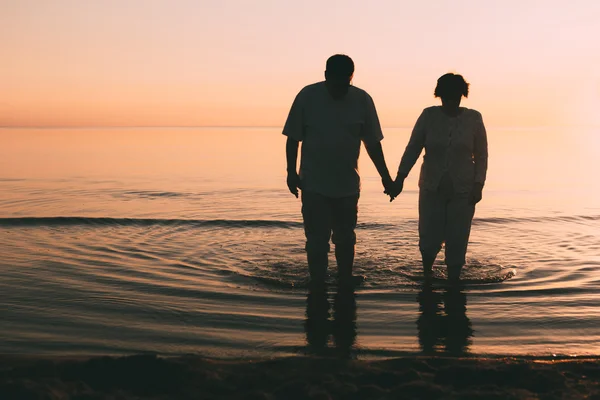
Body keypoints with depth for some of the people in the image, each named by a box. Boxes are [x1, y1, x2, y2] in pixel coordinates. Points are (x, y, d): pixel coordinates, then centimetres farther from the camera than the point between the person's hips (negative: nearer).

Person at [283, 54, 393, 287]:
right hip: (314, 185, -2)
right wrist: (291, 172, -5)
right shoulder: (307, 97, -7)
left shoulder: (362, 100, -3)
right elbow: (293, 137, -1)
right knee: (317, 240, -2)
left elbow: (372, 143, 3)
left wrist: (385, 177, 4)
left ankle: (345, 287, 27)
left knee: (345, 240, 13)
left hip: (348, 185, 2)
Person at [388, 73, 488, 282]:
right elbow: (412, 149, -1)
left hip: (463, 191, 0)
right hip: (432, 188, 0)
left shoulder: (474, 119, -2)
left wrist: (478, 185, -5)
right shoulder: (428, 116, -2)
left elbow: (481, 155, 3)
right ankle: (426, 273, 31)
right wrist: (400, 178, -10)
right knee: (430, 238, 0)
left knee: (457, 241, 0)